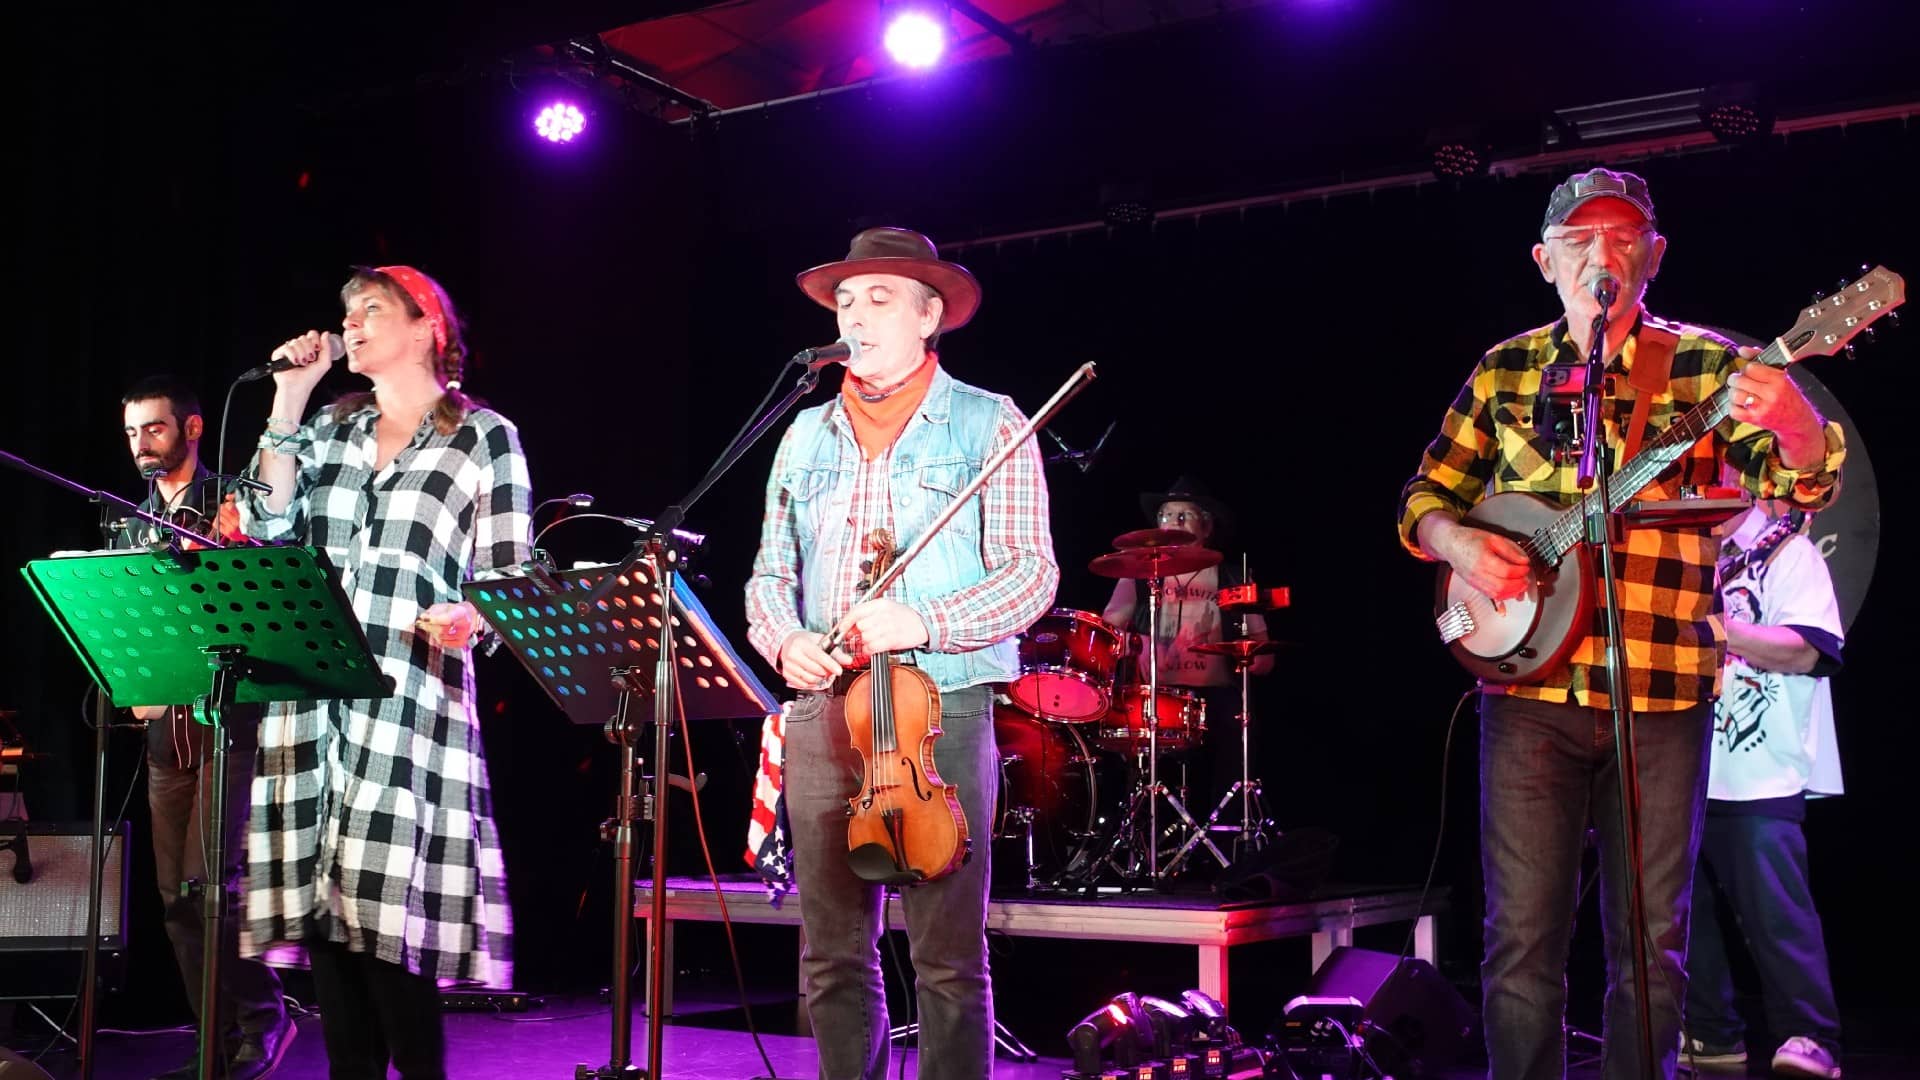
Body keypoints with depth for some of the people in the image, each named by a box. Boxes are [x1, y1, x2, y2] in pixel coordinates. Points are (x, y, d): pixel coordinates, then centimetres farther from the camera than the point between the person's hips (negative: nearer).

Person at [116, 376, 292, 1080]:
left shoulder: (232, 509, 0)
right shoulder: (131, 526, 18)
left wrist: (232, 547, -20)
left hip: (229, 715, -6)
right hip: (164, 724, 7)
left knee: (209, 879, -14)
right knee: (175, 893, 5)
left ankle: (264, 1016, 2)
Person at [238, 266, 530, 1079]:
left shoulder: (484, 436, 4)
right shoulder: (332, 428, 18)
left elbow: (510, 576, 1)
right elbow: (272, 532, 6)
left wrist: (469, 617, -20)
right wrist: (286, 406, 7)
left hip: (410, 702, -5)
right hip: (312, 699, 5)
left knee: (392, 913, -11)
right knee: (322, 901, 3)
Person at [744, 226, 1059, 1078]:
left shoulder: (988, 424, 1)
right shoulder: (806, 436, 16)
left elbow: (1031, 574, -6)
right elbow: (771, 575, 17)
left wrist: (922, 623, -21)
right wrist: (784, 640, -5)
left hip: (942, 712, -4)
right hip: (822, 713, 5)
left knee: (949, 959, -2)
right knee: (834, 956, 8)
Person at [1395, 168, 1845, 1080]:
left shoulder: (1703, 364, 3)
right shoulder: (1504, 371, 10)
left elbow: (1800, 481, -11)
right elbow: (1425, 497, 15)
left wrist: (1788, 419, -34)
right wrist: (1458, 544, -8)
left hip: (1662, 695, -1)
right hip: (1528, 689, 1)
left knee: (1651, 939, 6)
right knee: (1523, 937, 1)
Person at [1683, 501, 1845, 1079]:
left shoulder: (1787, 552, 0)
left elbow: (1804, 651, -14)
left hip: (1760, 776, -6)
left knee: (1775, 912, -9)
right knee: (1687, 909, 8)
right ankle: (1712, 1034, 18)